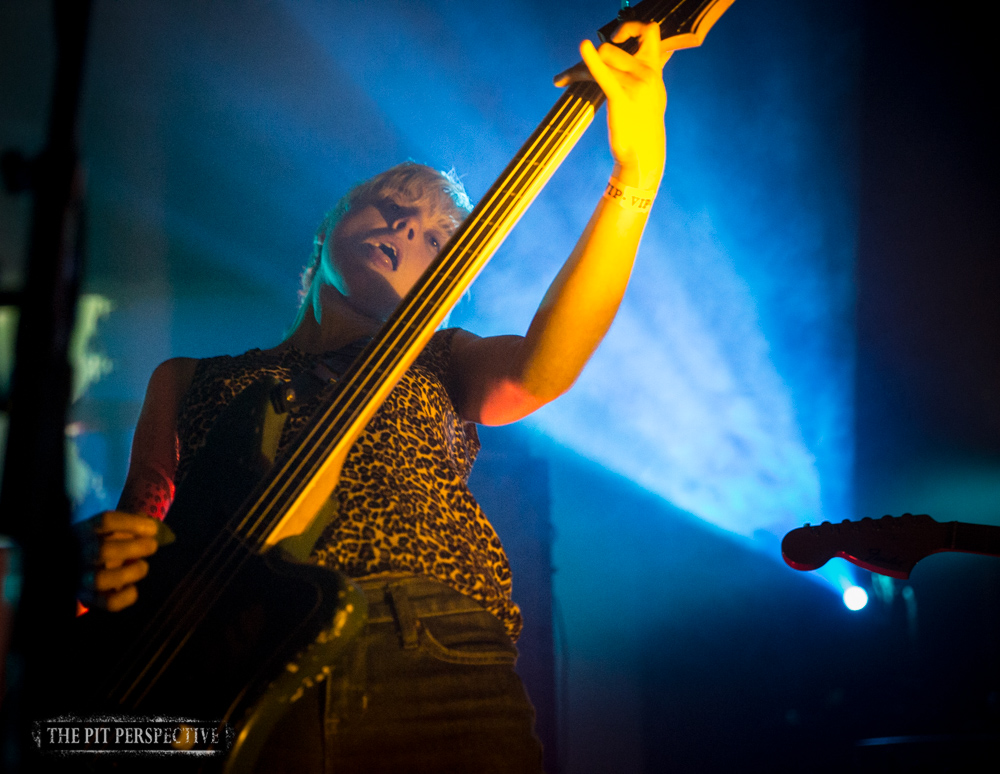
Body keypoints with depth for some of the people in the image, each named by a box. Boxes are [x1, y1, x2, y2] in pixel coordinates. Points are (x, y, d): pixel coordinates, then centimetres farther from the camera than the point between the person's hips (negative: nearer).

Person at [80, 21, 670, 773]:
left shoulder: (439, 362, 22)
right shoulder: (188, 378, 26)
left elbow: (545, 366, 1)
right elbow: (141, 519, 20)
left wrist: (636, 175, -11)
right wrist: (101, 558, -5)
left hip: (439, 666, 1)